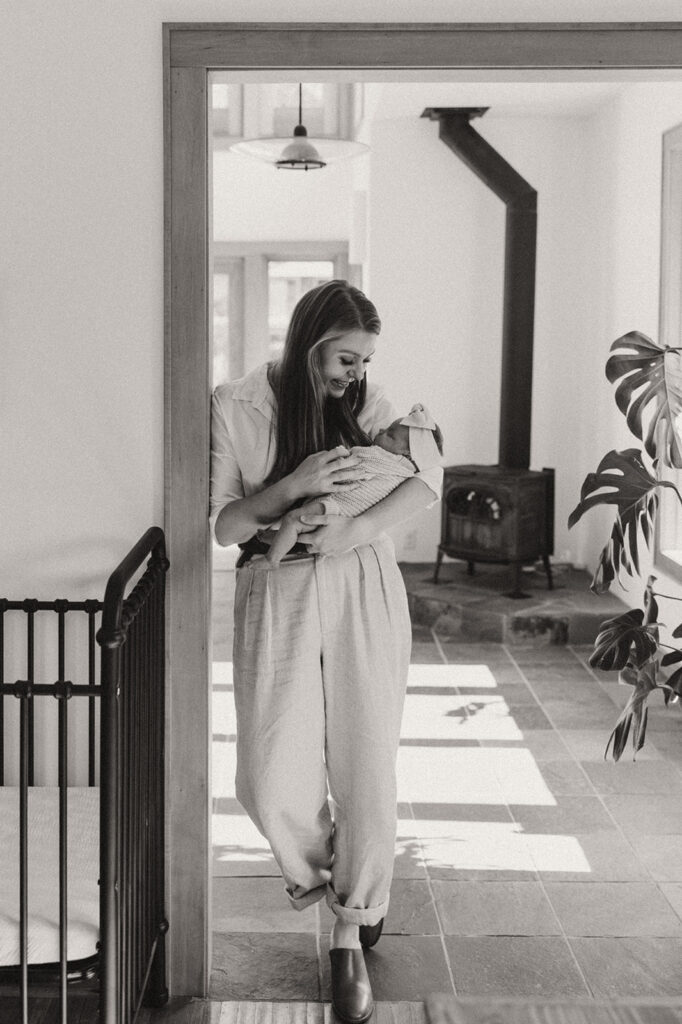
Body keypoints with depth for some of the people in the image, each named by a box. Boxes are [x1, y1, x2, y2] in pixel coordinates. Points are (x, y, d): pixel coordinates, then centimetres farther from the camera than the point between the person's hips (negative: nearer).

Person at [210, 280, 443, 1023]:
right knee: (272, 780, -5)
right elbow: (223, 525, -5)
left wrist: (360, 529, -17)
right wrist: (296, 483, -21)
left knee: (366, 767, 2)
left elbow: (428, 477, -2)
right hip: (277, 596, -1)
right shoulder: (235, 407, -5)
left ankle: (351, 934, 19)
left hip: (363, 591, 2)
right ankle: (316, 865, 32)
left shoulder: (363, 400, 1)